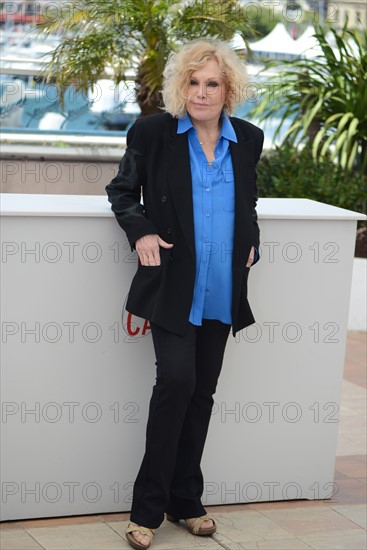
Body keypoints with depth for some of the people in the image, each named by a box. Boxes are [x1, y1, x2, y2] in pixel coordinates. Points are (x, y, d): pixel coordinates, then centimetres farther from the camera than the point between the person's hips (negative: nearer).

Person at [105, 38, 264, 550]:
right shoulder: (153, 133, -4)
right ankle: (148, 508, -3)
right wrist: (141, 232, -9)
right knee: (177, 380, -15)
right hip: (173, 286, -4)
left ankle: (185, 501, 23)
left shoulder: (247, 139, 7)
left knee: (202, 392, 10)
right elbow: (121, 190, 8)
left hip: (221, 291, 4)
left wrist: (251, 240, 6)